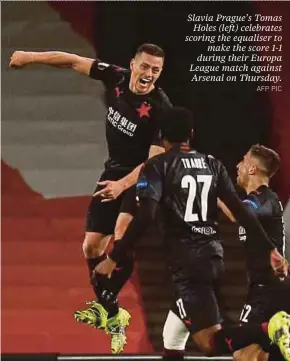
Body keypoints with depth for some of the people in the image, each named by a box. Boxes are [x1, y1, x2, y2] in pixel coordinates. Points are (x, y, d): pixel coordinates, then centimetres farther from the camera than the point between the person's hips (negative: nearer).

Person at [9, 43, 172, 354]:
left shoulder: (160, 108, -24)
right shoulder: (116, 78, -10)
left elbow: (155, 160, -26)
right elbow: (74, 61, 3)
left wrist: (123, 185, -37)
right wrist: (32, 57, 8)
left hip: (144, 176, -6)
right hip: (113, 171, 6)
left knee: (122, 231, -31)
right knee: (92, 246, 5)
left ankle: (107, 302, -19)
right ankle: (111, 314, 22)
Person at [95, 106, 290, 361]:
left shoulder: (158, 166, -4)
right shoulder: (212, 164, 11)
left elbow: (144, 218, -15)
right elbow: (240, 210, 5)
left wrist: (114, 258, -10)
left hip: (186, 259, -7)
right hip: (213, 254, 7)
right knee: (172, 337, 22)